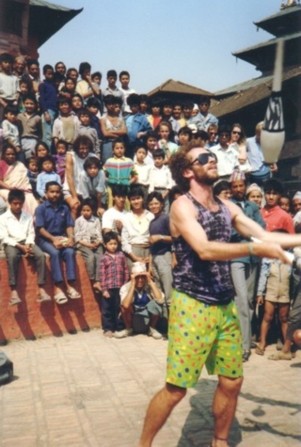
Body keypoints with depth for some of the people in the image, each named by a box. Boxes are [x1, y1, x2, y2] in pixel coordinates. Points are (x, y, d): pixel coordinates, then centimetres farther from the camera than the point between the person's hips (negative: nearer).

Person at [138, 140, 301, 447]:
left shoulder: (228, 207, 10)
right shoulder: (182, 206, -11)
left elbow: (265, 235, 6)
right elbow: (205, 250, -25)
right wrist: (255, 249, -29)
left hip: (225, 305, 7)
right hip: (192, 305, -6)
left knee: (232, 381, 14)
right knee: (176, 388, -2)